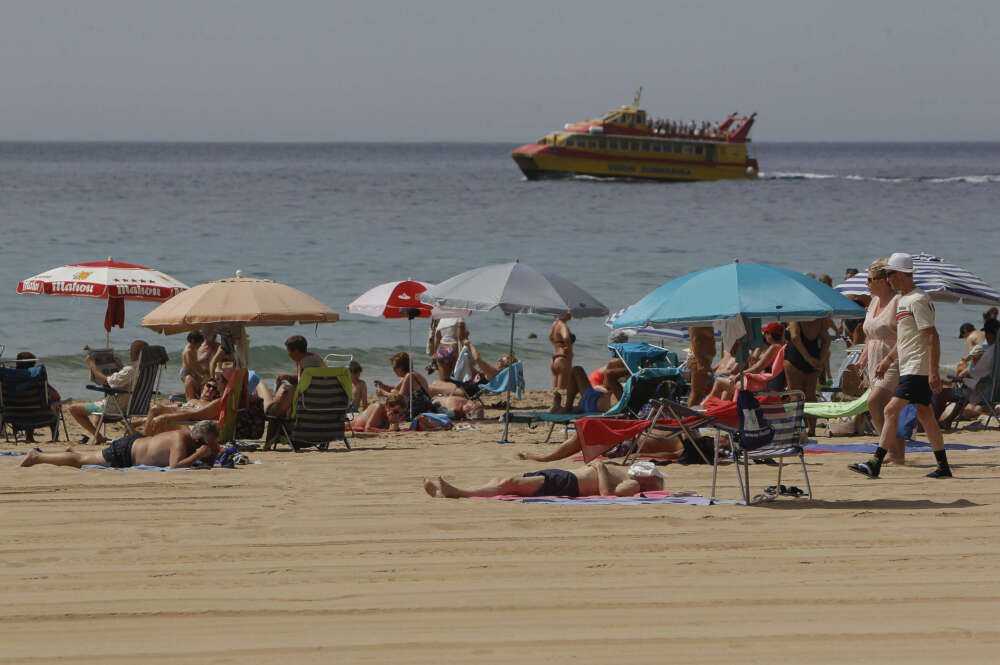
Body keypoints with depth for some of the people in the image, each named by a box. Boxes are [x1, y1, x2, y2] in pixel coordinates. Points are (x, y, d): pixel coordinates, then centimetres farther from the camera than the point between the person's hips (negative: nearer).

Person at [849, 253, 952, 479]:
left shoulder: (918, 300, -15)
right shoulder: (902, 300, 17)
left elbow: (932, 337, -19)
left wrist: (933, 372, -24)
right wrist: (888, 359, 26)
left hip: (917, 369, -10)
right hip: (909, 368, 10)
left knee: (891, 410, -14)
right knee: (924, 414, 11)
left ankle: (876, 464, -17)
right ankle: (943, 466, 15)